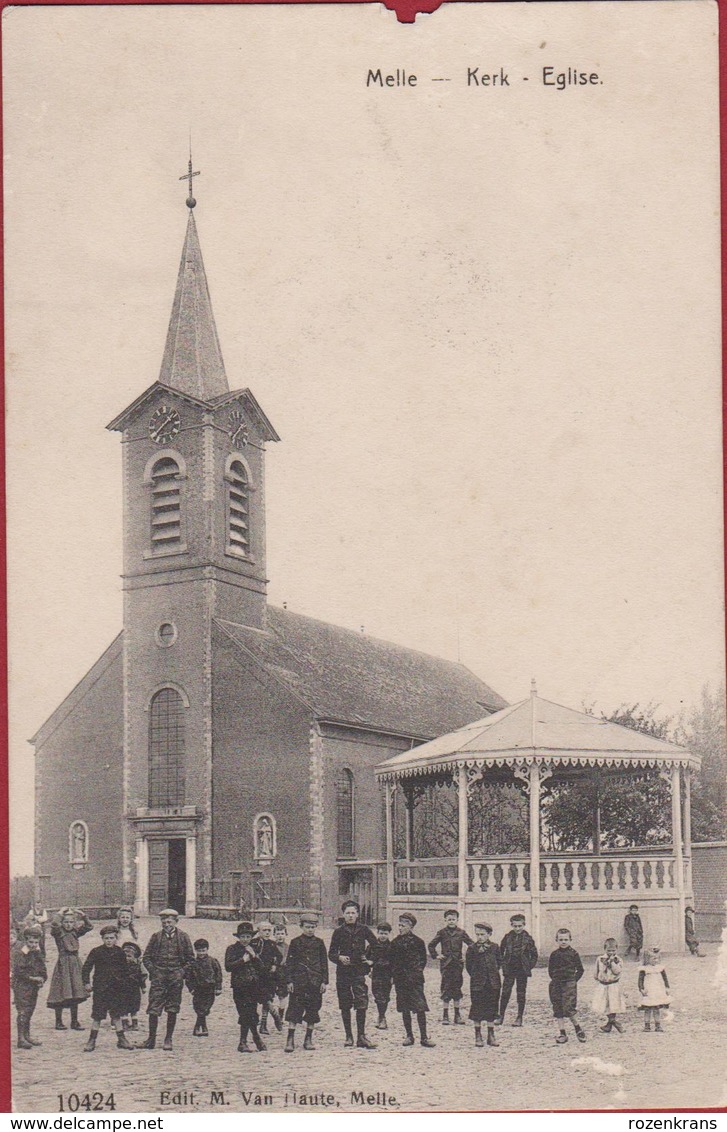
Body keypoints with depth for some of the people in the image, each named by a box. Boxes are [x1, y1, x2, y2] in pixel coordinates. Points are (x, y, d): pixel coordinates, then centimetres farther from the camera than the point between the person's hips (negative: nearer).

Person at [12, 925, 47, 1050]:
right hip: (21, 986, -8)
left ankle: (27, 1036, 22)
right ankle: (21, 1039, -8)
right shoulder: (18, 952, -15)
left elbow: (42, 967, 15)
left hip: (34, 987, 8)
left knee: (29, 1011, 13)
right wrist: (33, 978, -17)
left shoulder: (37, 952, 9)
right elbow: (18, 971, -19)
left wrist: (42, 978, -4)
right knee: (23, 1011, -9)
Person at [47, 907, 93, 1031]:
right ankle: (59, 1022, 6)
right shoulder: (58, 933, -5)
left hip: (75, 964, 5)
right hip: (63, 964, -5)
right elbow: (54, 925, -26)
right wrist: (60, 913, -16)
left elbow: (89, 927, 1)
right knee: (62, 994, -4)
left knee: (75, 995, 6)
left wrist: (82, 915, -7)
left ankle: (74, 1022, 12)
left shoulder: (76, 933, 9)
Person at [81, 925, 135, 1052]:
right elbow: (86, 968, -1)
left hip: (117, 988, 2)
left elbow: (125, 970, 12)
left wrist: (125, 986, 8)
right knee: (97, 1016, 0)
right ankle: (92, 1041, 7)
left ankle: (121, 1039, 14)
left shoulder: (119, 952, 4)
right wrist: (86, 982, -9)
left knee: (117, 1014, 8)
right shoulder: (96, 952, -4)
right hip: (100, 988, -2)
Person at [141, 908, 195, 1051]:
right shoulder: (156, 937, 6)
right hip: (158, 978, 0)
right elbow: (146, 957, 10)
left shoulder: (183, 937, 5)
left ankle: (168, 1039, 12)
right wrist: (153, 971, -2)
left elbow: (191, 959, 9)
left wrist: (182, 972, -2)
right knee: (153, 1009, -4)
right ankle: (151, 1039, 6)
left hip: (175, 978, 0)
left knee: (172, 1010, 3)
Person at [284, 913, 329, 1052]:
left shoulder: (319, 943, 8)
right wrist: (289, 981, -4)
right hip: (298, 981, -2)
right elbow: (289, 962, 3)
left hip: (315, 981, 2)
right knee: (294, 1009, -7)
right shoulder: (295, 942, 3)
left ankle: (308, 1040, 14)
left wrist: (324, 981, 3)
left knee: (313, 1010, 5)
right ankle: (290, 1040, -5)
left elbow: (324, 963, 9)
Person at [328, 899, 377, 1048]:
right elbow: (331, 953, 3)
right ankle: (348, 1036, 14)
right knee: (345, 1006, 5)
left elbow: (375, 944, 19)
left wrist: (368, 958, 12)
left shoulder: (363, 929, 3)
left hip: (359, 971, 0)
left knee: (362, 1004, -10)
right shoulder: (339, 931, 2)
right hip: (343, 972, 0)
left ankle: (361, 1037, -8)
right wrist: (340, 958, -15)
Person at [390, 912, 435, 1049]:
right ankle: (409, 1036, 15)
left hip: (415, 980, -3)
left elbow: (423, 960, 5)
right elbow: (392, 960, 13)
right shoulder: (395, 943, 9)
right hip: (400, 979, 3)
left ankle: (424, 1037, -4)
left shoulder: (418, 942, 1)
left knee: (420, 1008, -8)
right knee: (404, 1009, 6)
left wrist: (417, 972, -5)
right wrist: (393, 975, 5)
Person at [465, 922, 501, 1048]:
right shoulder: (472, 948, -3)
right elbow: (468, 965, 3)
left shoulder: (494, 947, 3)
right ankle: (478, 1035, 11)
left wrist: (494, 973, 5)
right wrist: (475, 975, 0)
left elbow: (499, 962, 13)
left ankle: (491, 1035, 14)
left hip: (493, 983, 2)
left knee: (491, 1009, 6)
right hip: (477, 984, -2)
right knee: (477, 1009, 1)